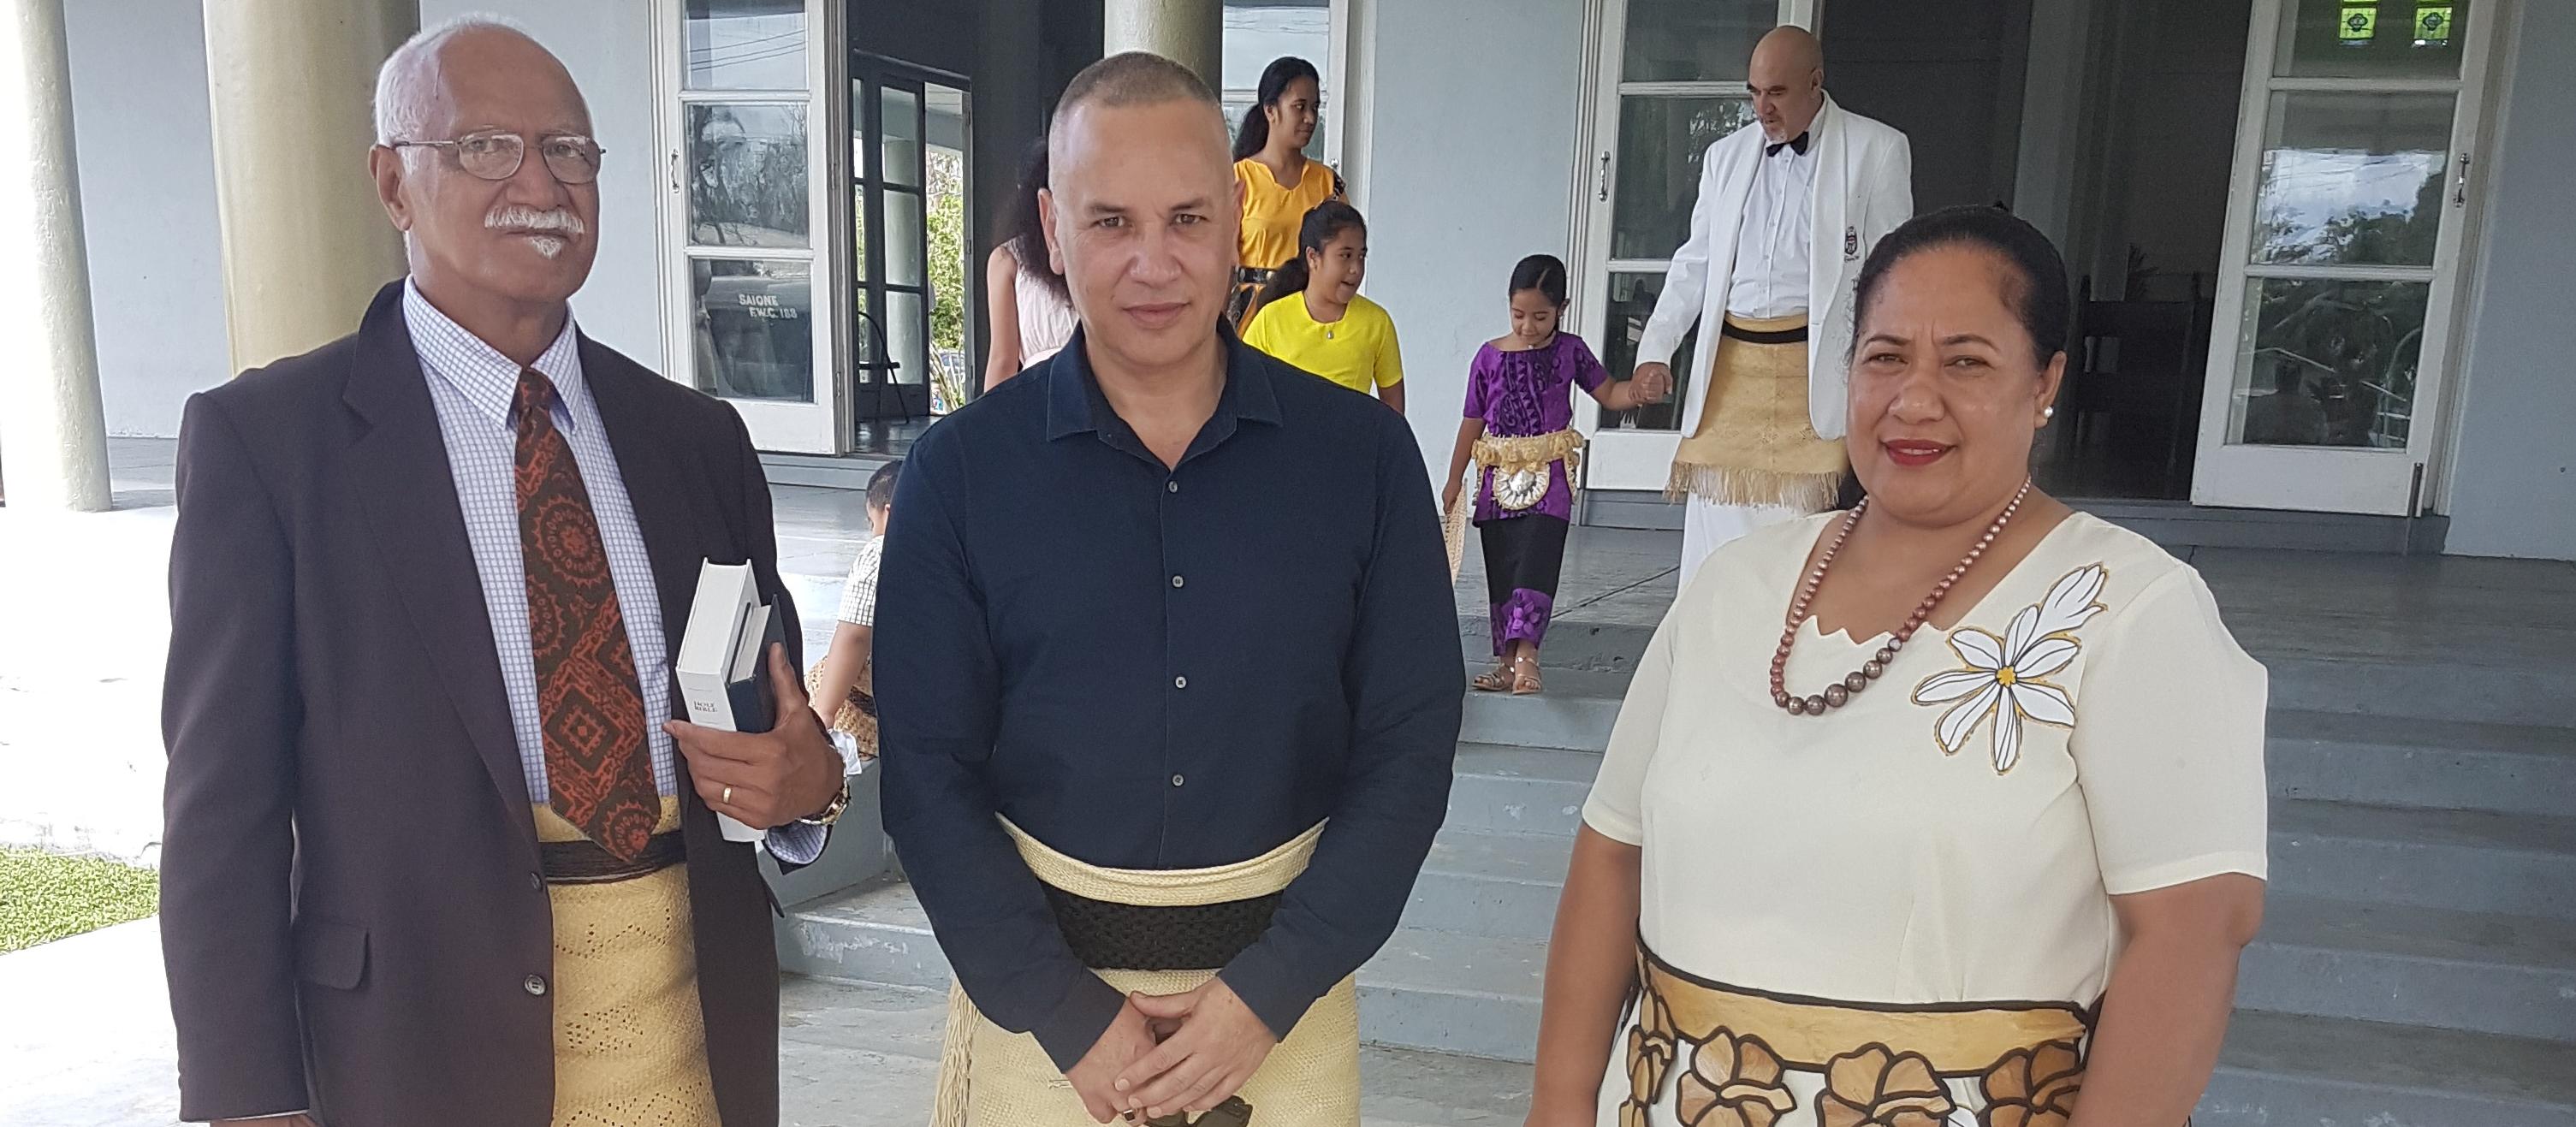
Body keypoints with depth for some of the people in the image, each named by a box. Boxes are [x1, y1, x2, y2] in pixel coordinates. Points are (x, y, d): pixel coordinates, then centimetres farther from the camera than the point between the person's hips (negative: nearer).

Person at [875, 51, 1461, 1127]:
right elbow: (928, 775, -7)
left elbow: (1407, 751, -6)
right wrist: (1066, 1013, -11)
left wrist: (1269, 992, -11)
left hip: (1282, 988, 1)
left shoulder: (1364, 454, -7)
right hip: (1034, 985, 0)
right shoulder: (960, 470, -8)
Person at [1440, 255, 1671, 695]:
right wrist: (1454, 480, 11)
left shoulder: (1569, 350, 2)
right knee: (1501, 572, 6)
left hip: (1548, 480, -2)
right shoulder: (1490, 356, 3)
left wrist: (1640, 390, -15)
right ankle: (1507, 662, 13)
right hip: (1499, 480, 2)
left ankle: (1525, 652, -24)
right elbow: (1473, 422, 8)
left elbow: (1609, 393, 7)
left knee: (1535, 564, -17)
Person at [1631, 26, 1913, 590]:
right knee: (1714, 533, 2)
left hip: (1817, 368, -4)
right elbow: (1696, 263, 19)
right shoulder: (1726, 156, 15)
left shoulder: (1877, 152, 3)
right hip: (1730, 364, 4)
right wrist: (1655, 348, 8)